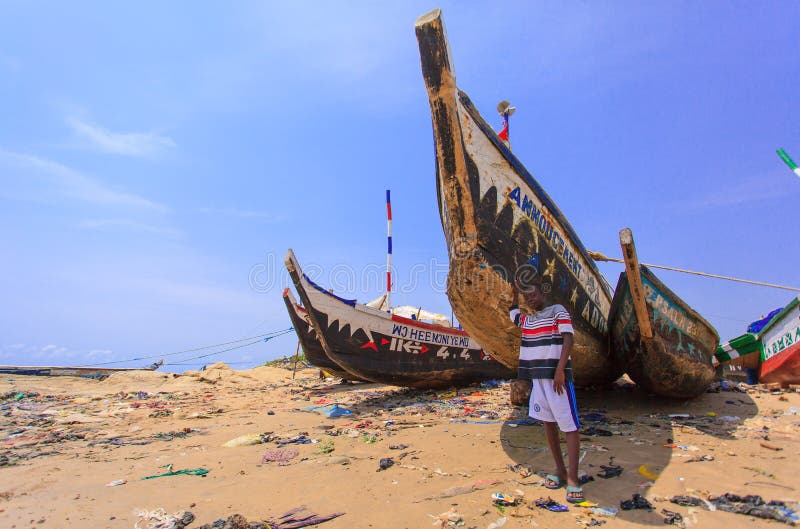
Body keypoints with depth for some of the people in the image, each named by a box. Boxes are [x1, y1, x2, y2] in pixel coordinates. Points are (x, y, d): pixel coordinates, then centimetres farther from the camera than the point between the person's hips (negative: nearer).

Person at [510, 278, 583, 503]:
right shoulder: (526, 319, 15)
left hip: (556, 375, -7)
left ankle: (573, 479, -5)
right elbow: (512, 310, 33)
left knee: (569, 424, -5)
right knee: (548, 422, 9)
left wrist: (560, 370, -19)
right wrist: (516, 291, 22)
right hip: (537, 376, 7)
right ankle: (560, 470, 18)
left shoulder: (558, 311, -2)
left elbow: (568, 340, -11)